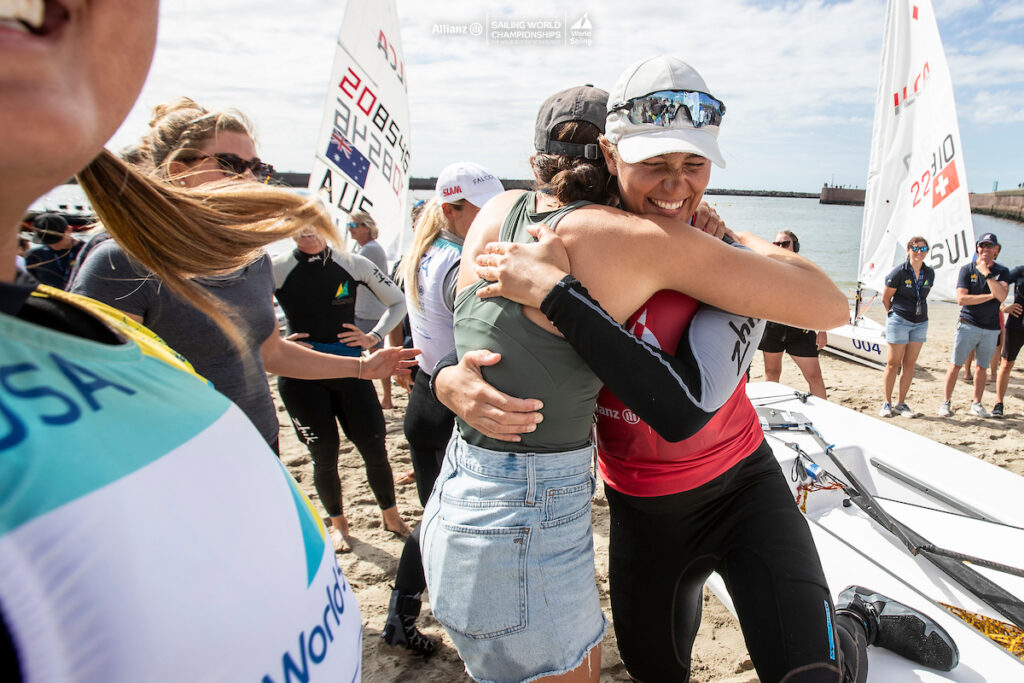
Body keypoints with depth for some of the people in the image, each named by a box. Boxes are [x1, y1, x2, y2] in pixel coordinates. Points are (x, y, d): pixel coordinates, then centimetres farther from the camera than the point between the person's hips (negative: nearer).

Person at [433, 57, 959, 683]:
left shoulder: (730, 262, -22)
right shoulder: (567, 249, -13)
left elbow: (682, 408, -36)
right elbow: (477, 341, -8)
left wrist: (556, 294, -39)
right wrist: (452, 381, -33)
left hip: (739, 486, -3)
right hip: (640, 508, 3)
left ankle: (859, 617, 20)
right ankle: (683, 593, 55)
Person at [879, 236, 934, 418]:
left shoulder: (929, 273, 5)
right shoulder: (899, 272, -10)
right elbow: (885, 298, -2)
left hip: (920, 323, 5)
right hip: (899, 321, -5)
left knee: (909, 364, 6)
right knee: (893, 363, -2)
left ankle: (901, 403, 13)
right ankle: (887, 403, 9)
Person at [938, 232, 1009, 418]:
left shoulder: (1002, 272, 5)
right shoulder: (967, 269, 0)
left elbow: (1001, 296, -13)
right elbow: (961, 299, -10)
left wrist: (987, 274, -15)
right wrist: (990, 296, -11)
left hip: (991, 329, 3)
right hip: (968, 325, -2)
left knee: (982, 367, 10)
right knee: (955, 365, -3)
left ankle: (977, 404, 21)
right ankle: (946, 402, 5)